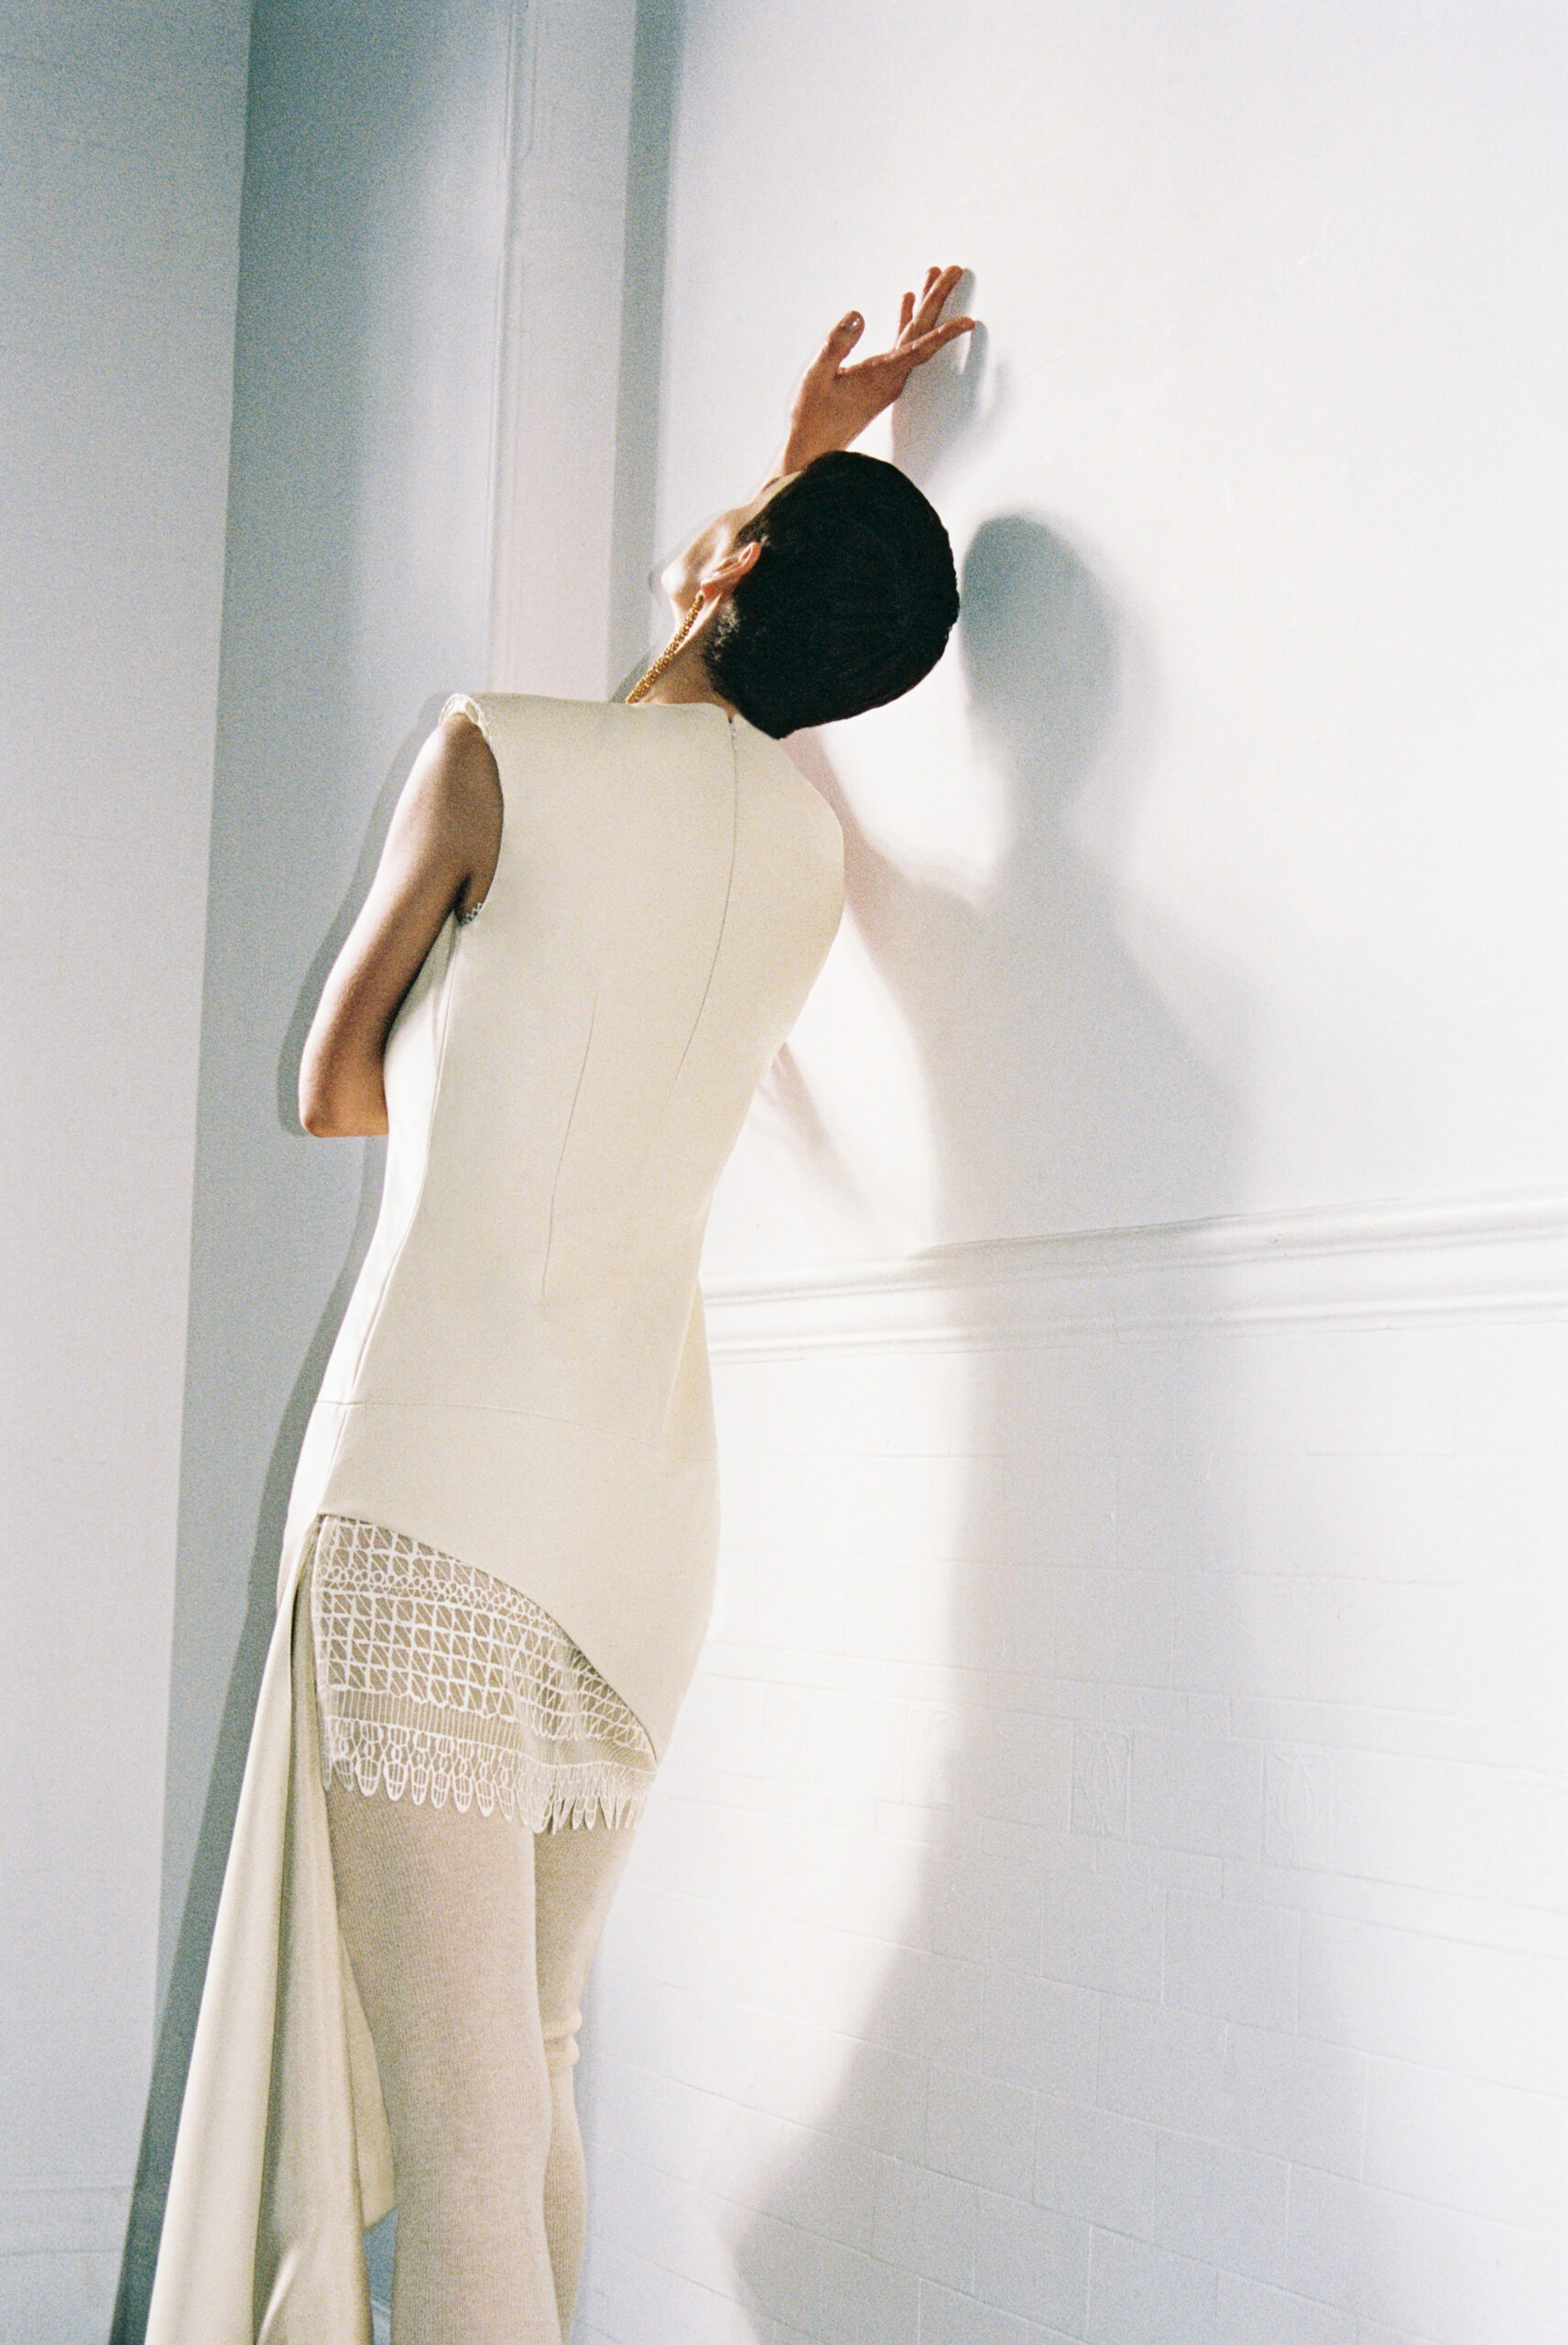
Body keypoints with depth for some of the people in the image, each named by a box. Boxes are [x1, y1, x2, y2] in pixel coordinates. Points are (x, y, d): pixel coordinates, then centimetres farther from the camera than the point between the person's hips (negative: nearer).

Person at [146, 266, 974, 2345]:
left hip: (435, 1491, -6)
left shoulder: (501, 753, -2)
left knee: (457, 2130, -8)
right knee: (530, 2084, 17)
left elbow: (335, 1088, 10)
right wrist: (827, 458, 40)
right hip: (649, 1523, 6)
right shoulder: (814, 850, 12)